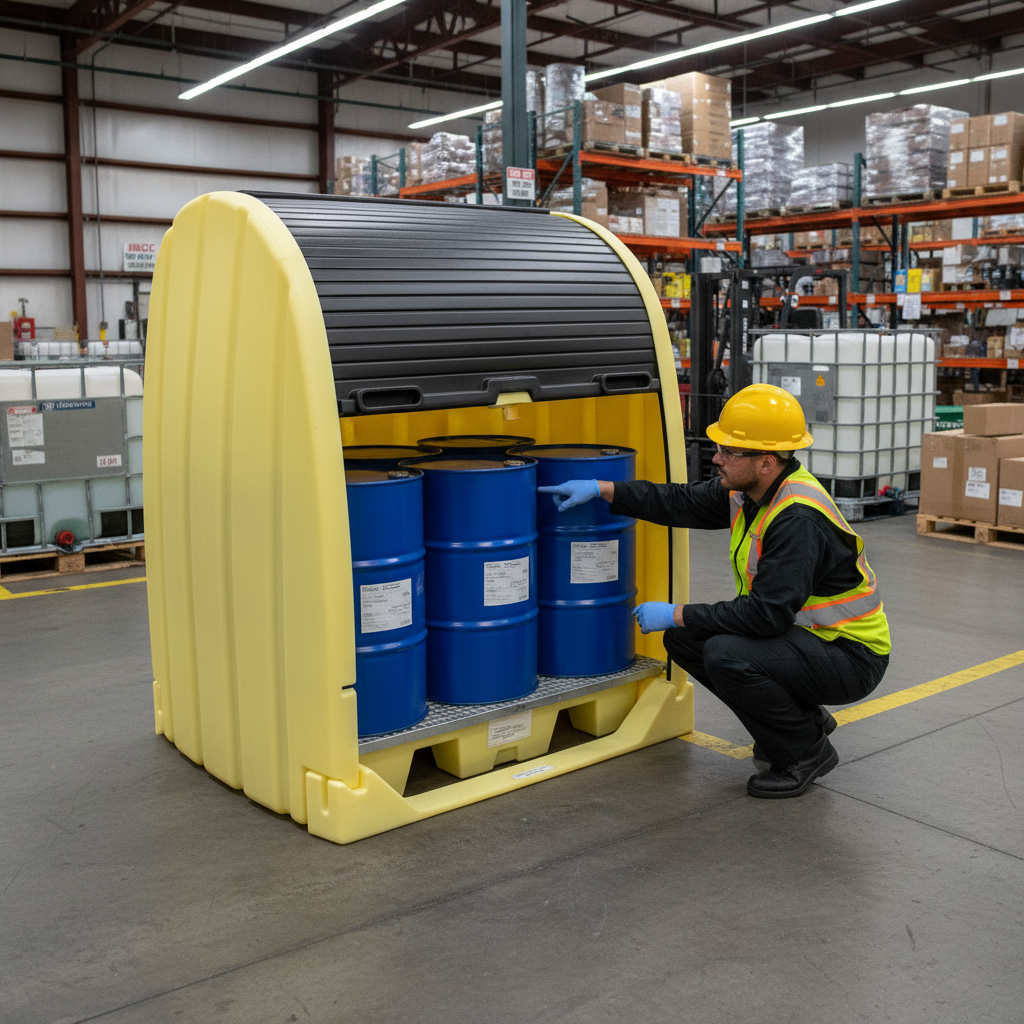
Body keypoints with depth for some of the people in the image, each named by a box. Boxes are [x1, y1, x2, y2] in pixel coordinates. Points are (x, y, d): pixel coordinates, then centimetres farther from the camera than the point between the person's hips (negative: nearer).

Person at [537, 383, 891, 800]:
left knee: (727, 655, -30)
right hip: (802, 633, 9)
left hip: (851, 656, -9)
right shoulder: (751, 490, -2)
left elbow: (766, 613, -33)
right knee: (684, 637, 2)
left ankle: (808, 751, -5)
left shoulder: (800, 518, -30)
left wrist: (677, 614, -25)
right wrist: (600, 488, -2)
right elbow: (684, 502, 6)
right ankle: (803, 717, 15)